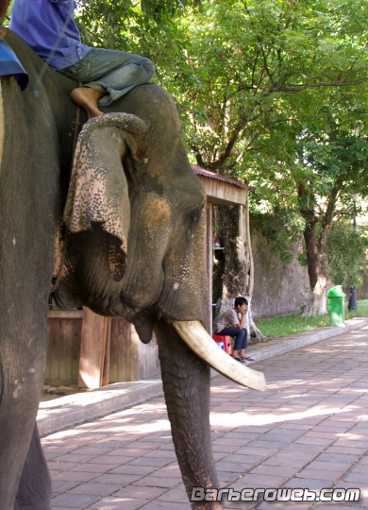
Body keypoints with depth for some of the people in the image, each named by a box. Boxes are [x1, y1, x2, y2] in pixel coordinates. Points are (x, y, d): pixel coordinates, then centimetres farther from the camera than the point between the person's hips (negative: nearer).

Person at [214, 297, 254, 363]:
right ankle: (234, 354, -17)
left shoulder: (238, 312, 6)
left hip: (226, 327, 10)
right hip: (220, 329, -10)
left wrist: (243, 315, -8)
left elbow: (241, 325, -1)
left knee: (245, 331, 2)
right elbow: (240, 327, -26)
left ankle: (242, 353, 1)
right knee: (241, 332, -22)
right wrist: (243, 315, -21)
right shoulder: (232, 313, -23)